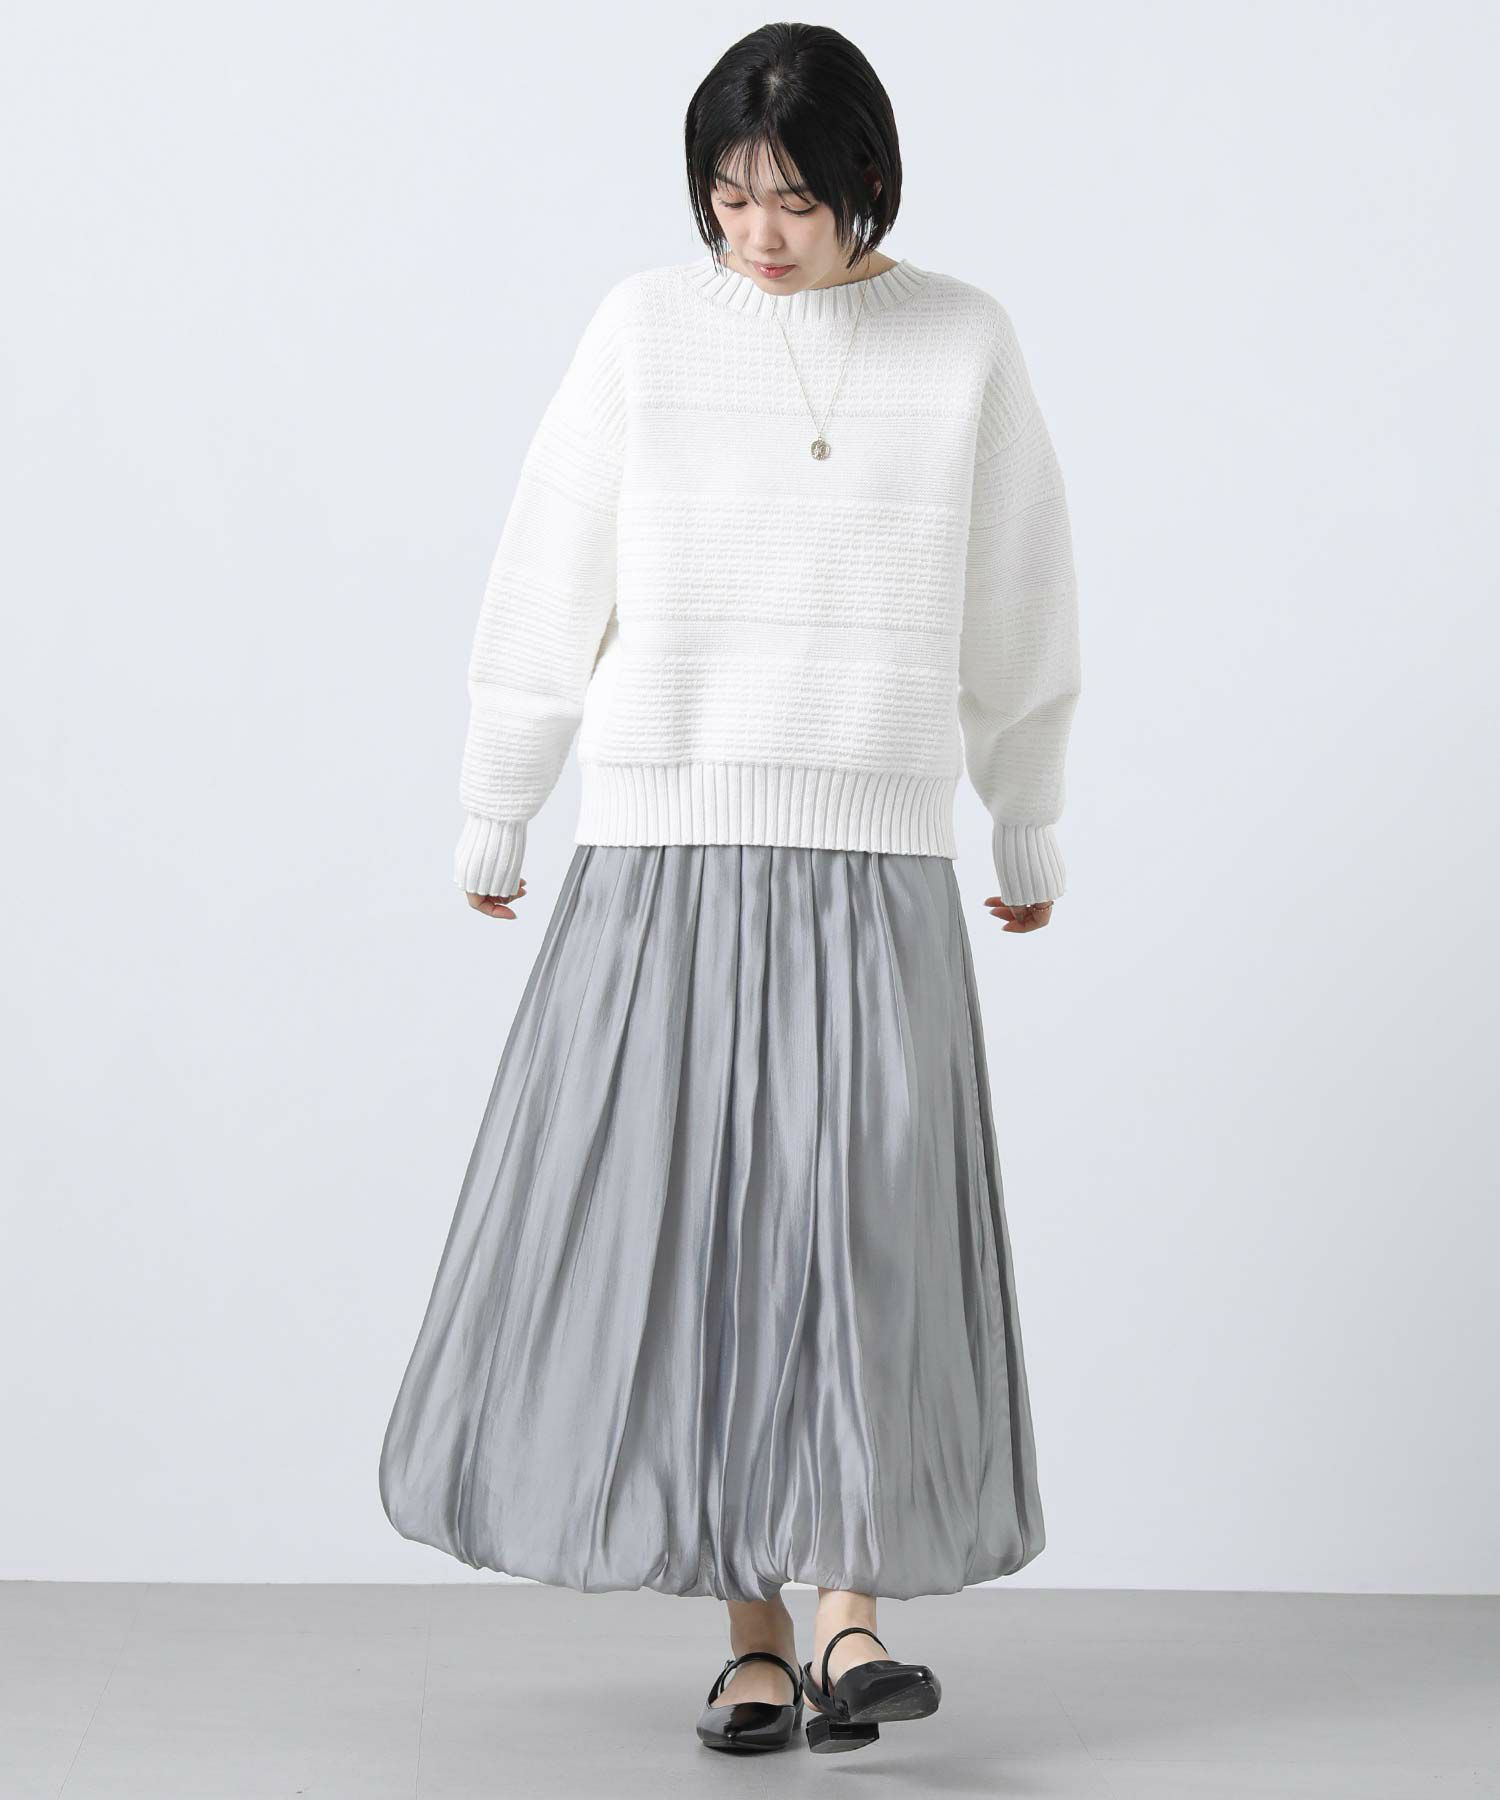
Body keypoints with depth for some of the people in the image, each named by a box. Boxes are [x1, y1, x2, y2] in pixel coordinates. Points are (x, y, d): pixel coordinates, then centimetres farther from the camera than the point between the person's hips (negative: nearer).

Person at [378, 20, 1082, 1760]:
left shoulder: (964, 344, 4)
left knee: (870, 1212, -11)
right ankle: (751, 1628, 9)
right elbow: (547, 586, 5)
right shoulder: (647, 329, 1)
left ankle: (849, 1609, -7)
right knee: (685, 1222, 0)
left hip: (876, 857, 0)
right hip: (663, 846, 0)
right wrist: (491, 820, 10)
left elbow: (1016, 614, 12)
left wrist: (1031, 833, 19)